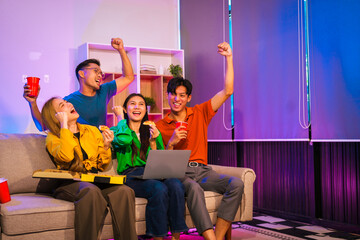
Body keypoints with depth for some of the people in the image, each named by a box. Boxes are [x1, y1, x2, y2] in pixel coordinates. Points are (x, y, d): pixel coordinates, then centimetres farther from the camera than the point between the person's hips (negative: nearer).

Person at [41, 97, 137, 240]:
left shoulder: (92, 131, 20)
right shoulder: (52, 137, 9)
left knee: (124, 191, -27)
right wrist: (64, 124, -7)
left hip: (95, 181, 4)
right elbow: (66, 156, -15)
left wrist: (106, 146, 2)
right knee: (91, 191, -38)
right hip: (69, 183, -3)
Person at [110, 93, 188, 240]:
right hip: (130, 175, -3)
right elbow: (124, 140, -15)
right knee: (159, 189, -35)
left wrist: (153, 142, 1)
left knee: (176, 185, -30)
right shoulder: (117, 130, 13)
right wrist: (121, 118, 3)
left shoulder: (152, 131, 23)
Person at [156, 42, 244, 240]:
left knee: (236, 184, -25)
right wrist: (171, 143, -12)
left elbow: (227, 91, 7)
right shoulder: (160, 126, 10)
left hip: (202, 171, 3)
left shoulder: (200, 113, 15)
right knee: (194, 188, -38)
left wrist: (228, 58, 3)